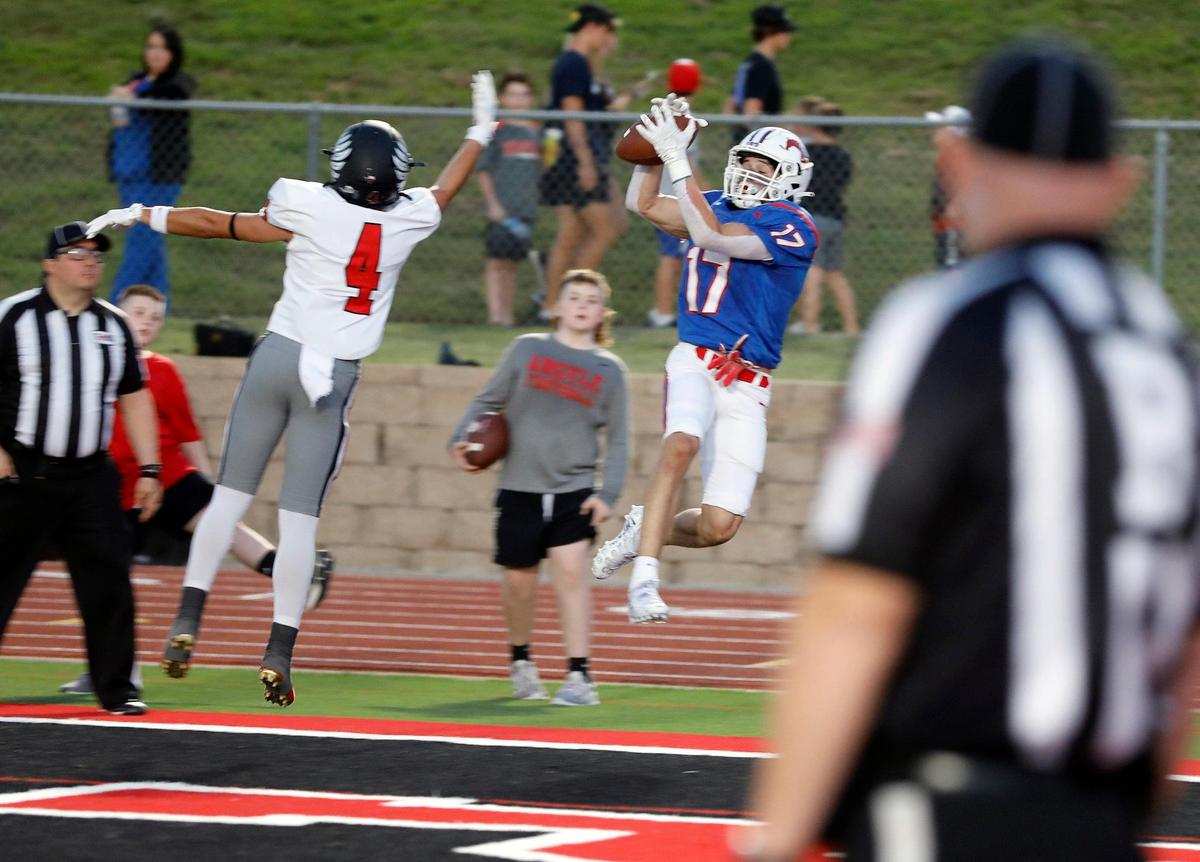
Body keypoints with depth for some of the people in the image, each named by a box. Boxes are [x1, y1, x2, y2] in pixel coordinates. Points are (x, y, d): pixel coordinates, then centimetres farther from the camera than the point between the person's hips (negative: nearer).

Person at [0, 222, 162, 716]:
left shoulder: (112, 326, 11)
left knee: (109, 579, -3)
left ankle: (116, 689, 4)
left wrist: (148, 469, 11)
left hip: (91, 477, 4)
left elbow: (134, 397, 17)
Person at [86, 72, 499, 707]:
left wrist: (143, 216, 17)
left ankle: (188, 619, 3)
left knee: (231, 493, 9)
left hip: (278, 355, 0)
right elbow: (447, 188, 22)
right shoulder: (409, 220, 0)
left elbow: (221, 225, 4)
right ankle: (279, 651, 0)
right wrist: (480, 131, 40)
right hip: (335, 374, 1)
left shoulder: (309, 208, -6)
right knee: (301, 515, 3)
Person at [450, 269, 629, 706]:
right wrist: (462, 437, -6)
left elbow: (618, 440, 6)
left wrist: (607, 494, -4)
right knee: (519, 582, 7)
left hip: (575, 490, -1)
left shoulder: (610, 370, 4)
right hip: (520, 489, 1)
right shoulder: (528, 349, 3)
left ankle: (579, 675, -11)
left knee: (571, 572, -14)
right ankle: (521, 660, 32)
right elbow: (489, 399, 9)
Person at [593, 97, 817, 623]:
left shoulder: (791, 228, -8)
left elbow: (711, 237, -20)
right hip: (695, 362, 2)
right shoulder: (719, 207, 11)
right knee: (681, 445, -32)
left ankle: (645, 530, 28)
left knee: (718, 528, -5)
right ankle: (643, 580, -35)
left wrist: (677, 159, -21)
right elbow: (642, 204, 18)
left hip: (747, 386, -2)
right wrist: (658, 148, 3)